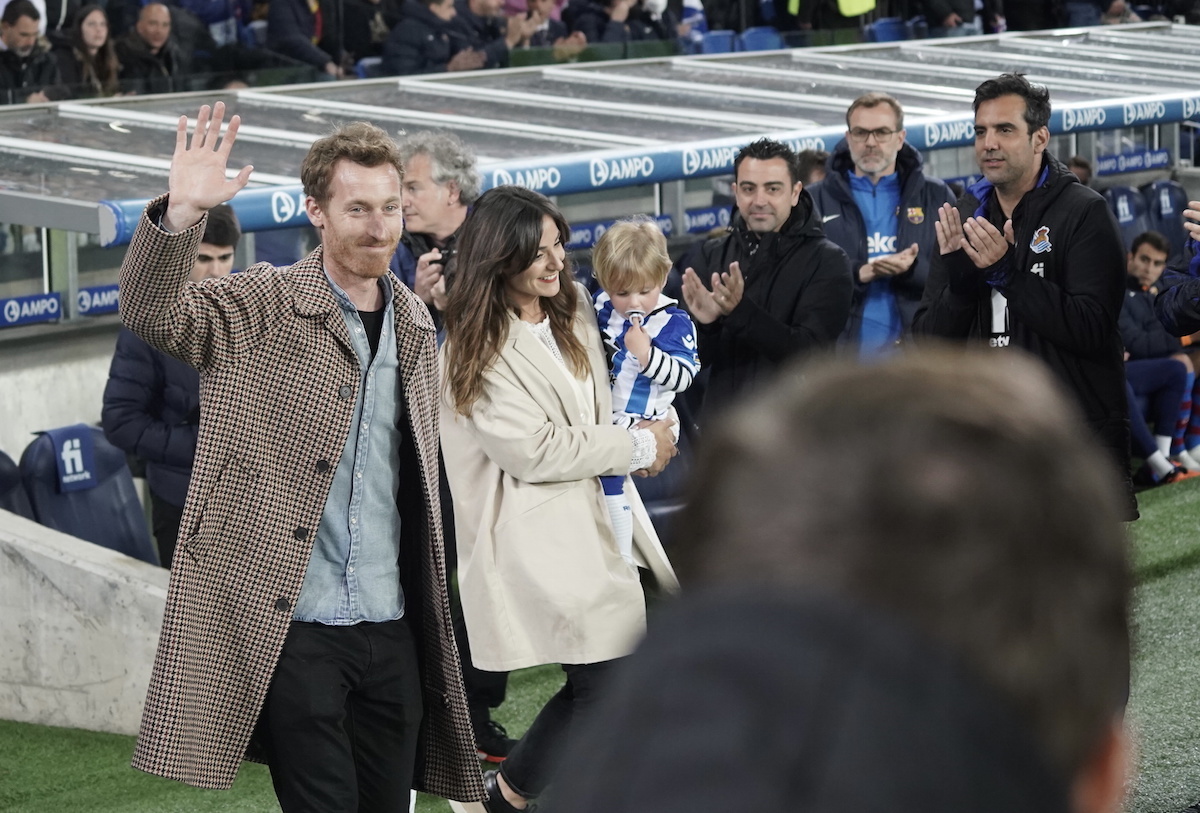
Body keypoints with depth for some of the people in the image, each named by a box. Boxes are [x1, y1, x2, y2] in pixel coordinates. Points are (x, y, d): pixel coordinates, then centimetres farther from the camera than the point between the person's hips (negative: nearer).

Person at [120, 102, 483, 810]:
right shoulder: (265, 307, -4)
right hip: (292, 626, -5)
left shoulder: (413, 323, 13)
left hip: (393, 631, 5)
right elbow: (154, 313, -20)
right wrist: (180, 214, -37)